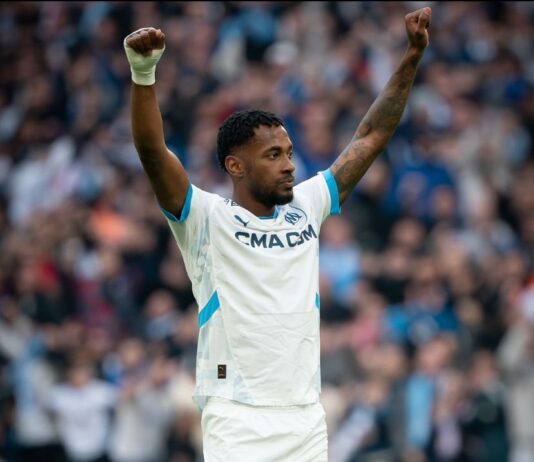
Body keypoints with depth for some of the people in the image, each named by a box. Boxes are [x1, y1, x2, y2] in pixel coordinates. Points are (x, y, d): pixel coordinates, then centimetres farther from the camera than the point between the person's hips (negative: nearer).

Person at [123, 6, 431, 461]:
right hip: (237, 424, -5)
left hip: (308, 421, 5)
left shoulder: (305, 209, 12)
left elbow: (371, 137, 15)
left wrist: (412, 57, 10)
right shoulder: (207, 218, -2)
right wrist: (143, 73, -31)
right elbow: (153, 152, -16)